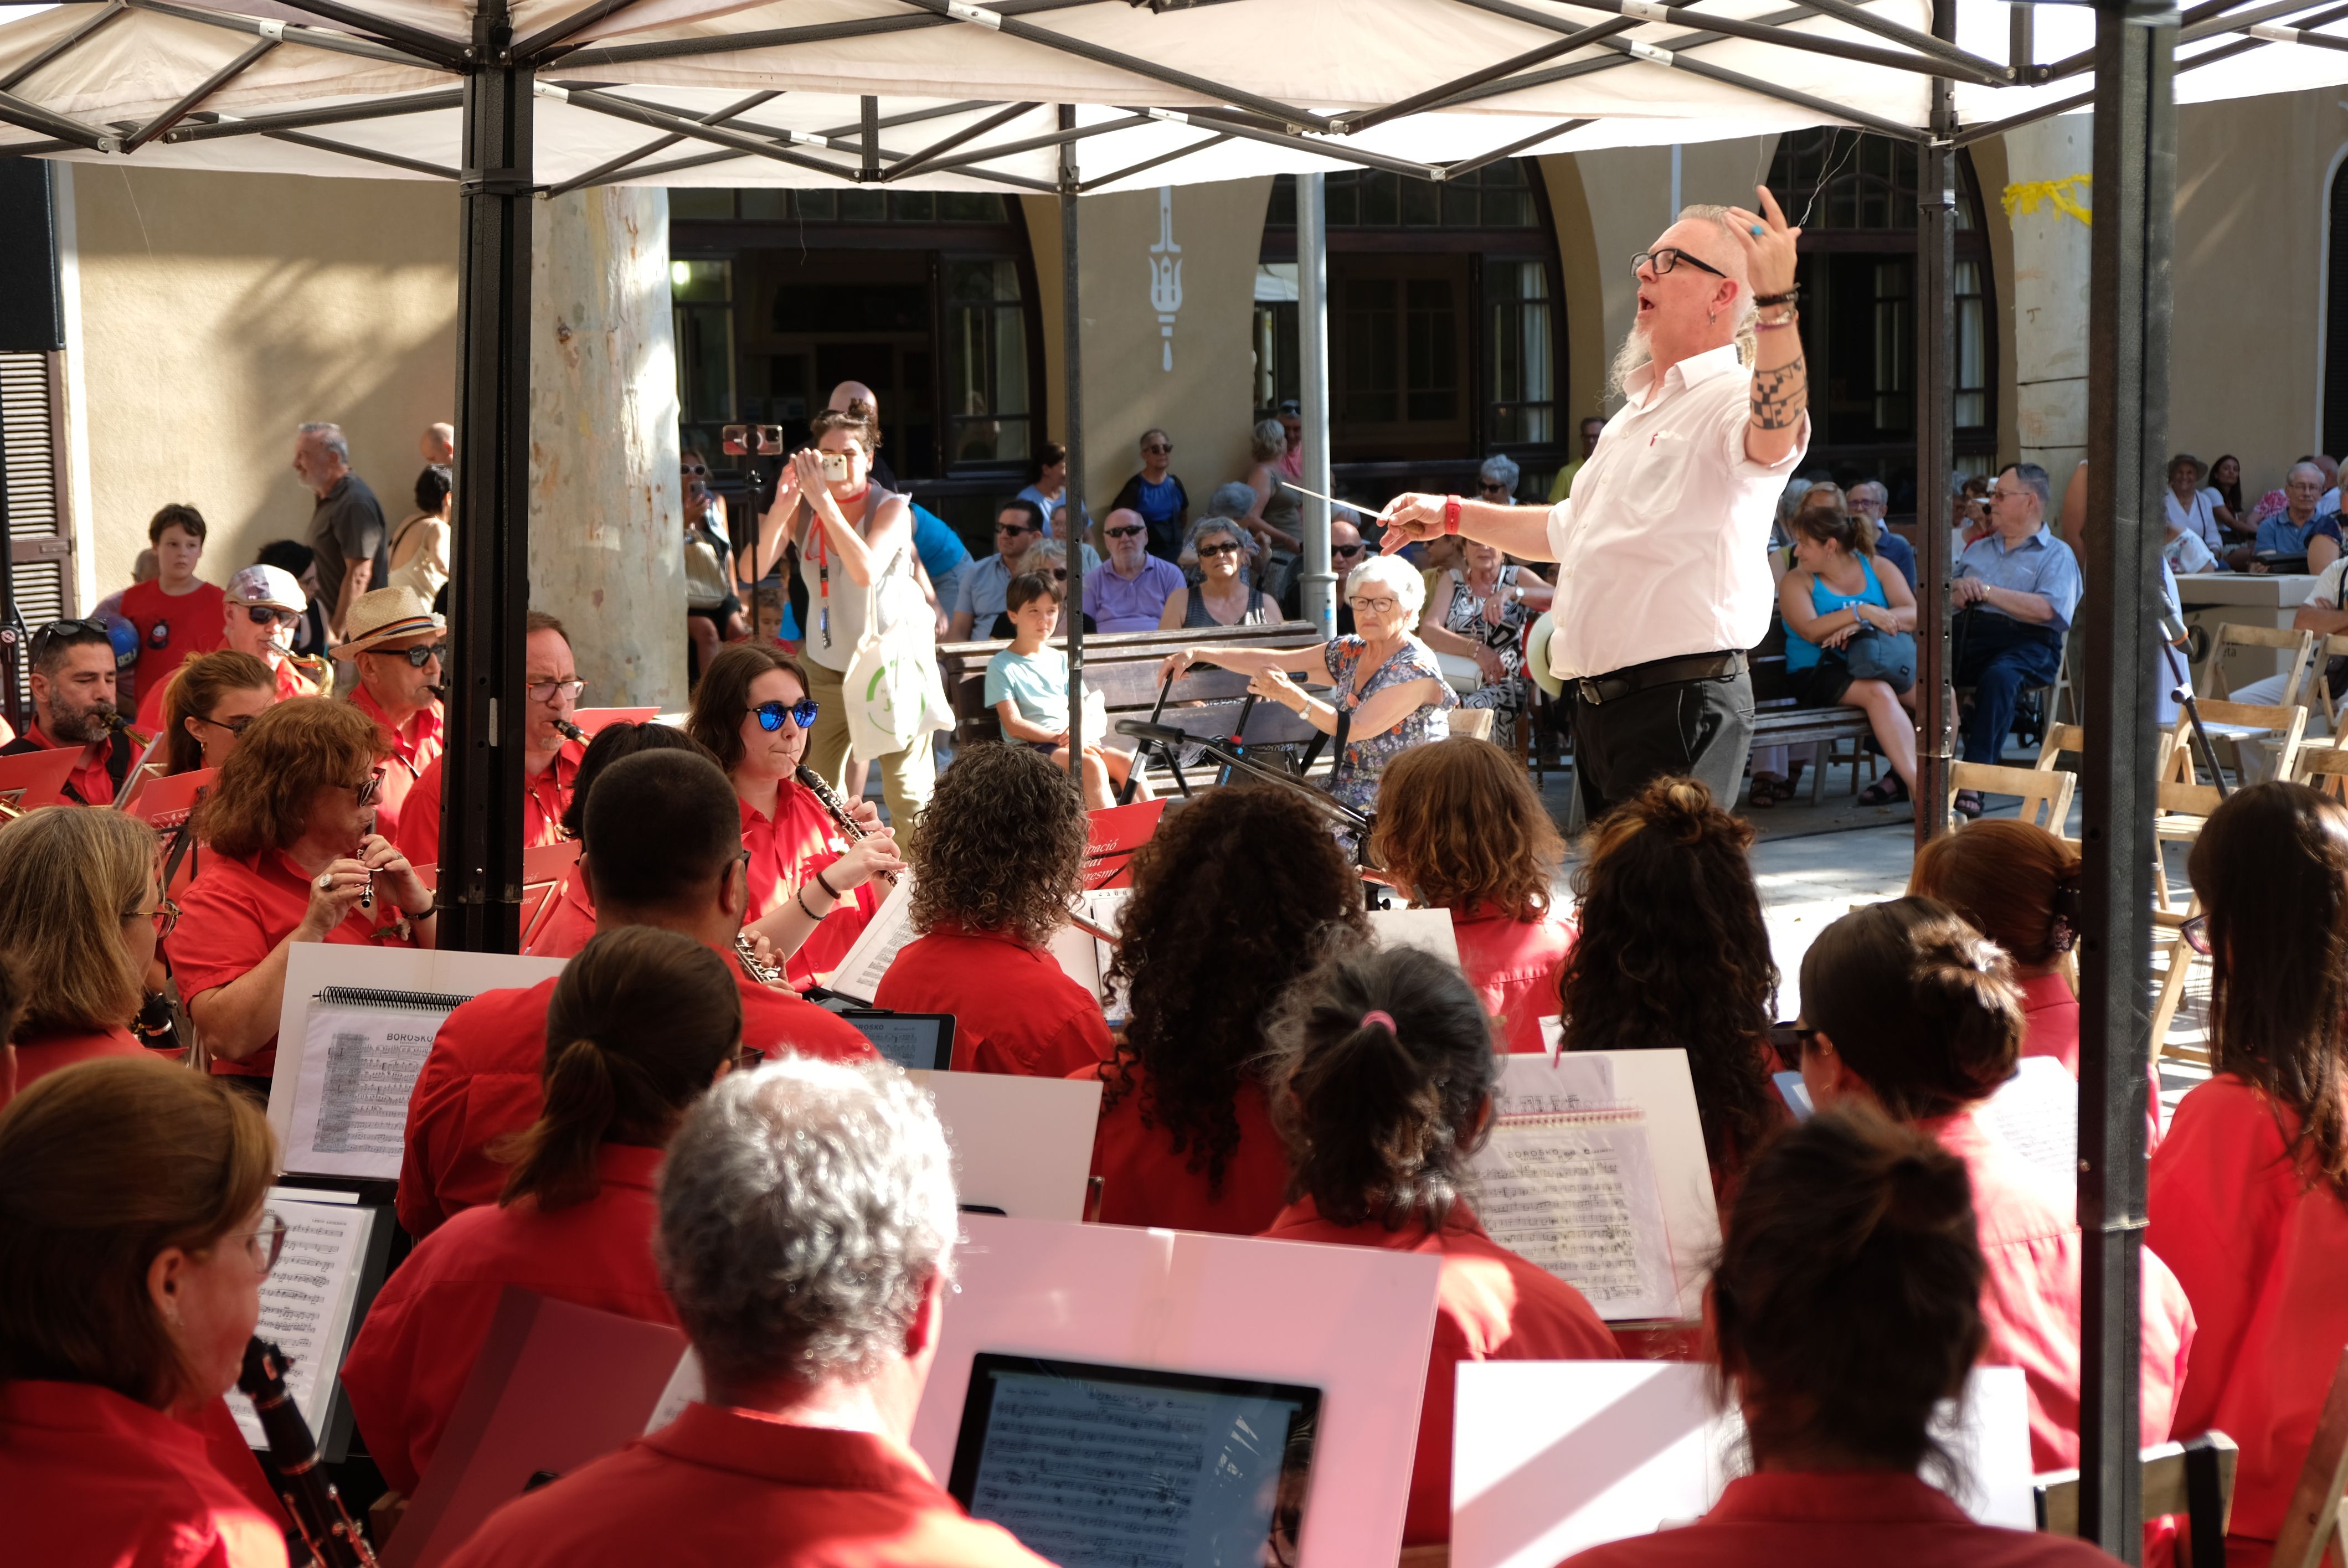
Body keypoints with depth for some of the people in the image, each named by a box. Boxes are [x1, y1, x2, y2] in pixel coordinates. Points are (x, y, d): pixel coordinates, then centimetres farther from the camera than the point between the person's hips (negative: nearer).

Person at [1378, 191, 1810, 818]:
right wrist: (1450, 515, 35)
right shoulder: (1637, 414, 22)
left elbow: (1775, 430, -36)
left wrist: (1775, 302, -49)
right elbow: (1568, 530, 35)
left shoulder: (1732, 396, -10)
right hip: (1598, 702, 10)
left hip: (1681, 702, -10)